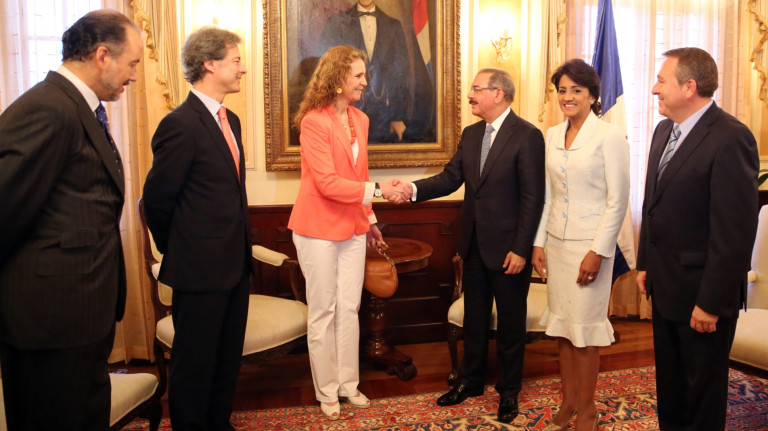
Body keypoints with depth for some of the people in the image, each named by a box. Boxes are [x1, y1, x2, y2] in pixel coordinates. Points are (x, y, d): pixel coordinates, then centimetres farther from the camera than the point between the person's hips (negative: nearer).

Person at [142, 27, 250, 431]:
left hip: (235, 265, 8)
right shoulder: (180, 124, -17)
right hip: (201, 270, -8)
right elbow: (157, 199, -12)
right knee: (195, 365, 9)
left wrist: (241, 247, 14)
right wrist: (176, 252, 2)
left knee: (227, 359, 20)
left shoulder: (230, 120, 10)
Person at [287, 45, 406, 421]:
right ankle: (326, 391, 20)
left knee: (349, 308, 12)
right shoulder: (314, 121, -15)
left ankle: (348, 383, 26)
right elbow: (327, 183, -20)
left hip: (353, 228, 6)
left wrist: (369, 219, 14)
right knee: (323, 311, 5)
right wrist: (377, 190, -19)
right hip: (319, 228, -6)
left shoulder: (360, 120, 7)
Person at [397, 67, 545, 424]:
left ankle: (509, 390, 28)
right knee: (474, 317, 18)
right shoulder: (470, 134, 9)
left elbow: (532, 198, -16)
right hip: (474, 244, 6)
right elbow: (450, 178, 3)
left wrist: (521, 249, -17)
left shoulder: (527, 136, -13)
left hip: (508, 247, -6)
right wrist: (413, 189, -13)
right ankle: (470, 381, 35)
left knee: (510, 322, 10)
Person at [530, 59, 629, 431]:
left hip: (590, 243, -6)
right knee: (561, 322, 12)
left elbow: (617, 200, -11)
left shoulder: (609, 136, -10)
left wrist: (598, 252, -15)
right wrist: (538, 243, 7)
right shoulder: (552, 135, 8)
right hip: (556, 242, 6)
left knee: (586, 326, 3)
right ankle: (568, 401, 27)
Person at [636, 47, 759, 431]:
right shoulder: (664, 130, 7)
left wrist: (711, 302, -20)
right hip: (664, 284, 8)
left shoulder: (730, 139, -20)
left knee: (703, 392, 11)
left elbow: (735, 231, -22)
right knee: (668, 383, 22)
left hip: (702, 292, -8)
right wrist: (645, 264, 12)